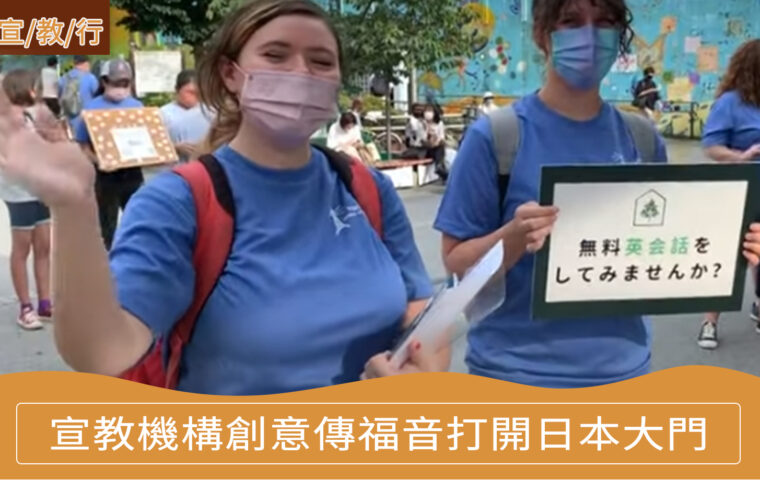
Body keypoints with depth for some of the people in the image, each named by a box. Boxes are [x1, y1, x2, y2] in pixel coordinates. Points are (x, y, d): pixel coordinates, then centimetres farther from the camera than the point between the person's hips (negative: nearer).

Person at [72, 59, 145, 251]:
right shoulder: (92, 108, -6)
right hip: (105, 177, -4)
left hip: (133, 174, 4)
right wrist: (99, 160, -23)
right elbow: (82, 145, -6)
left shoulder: (137, 106, 7)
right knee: (106, 227, 6)